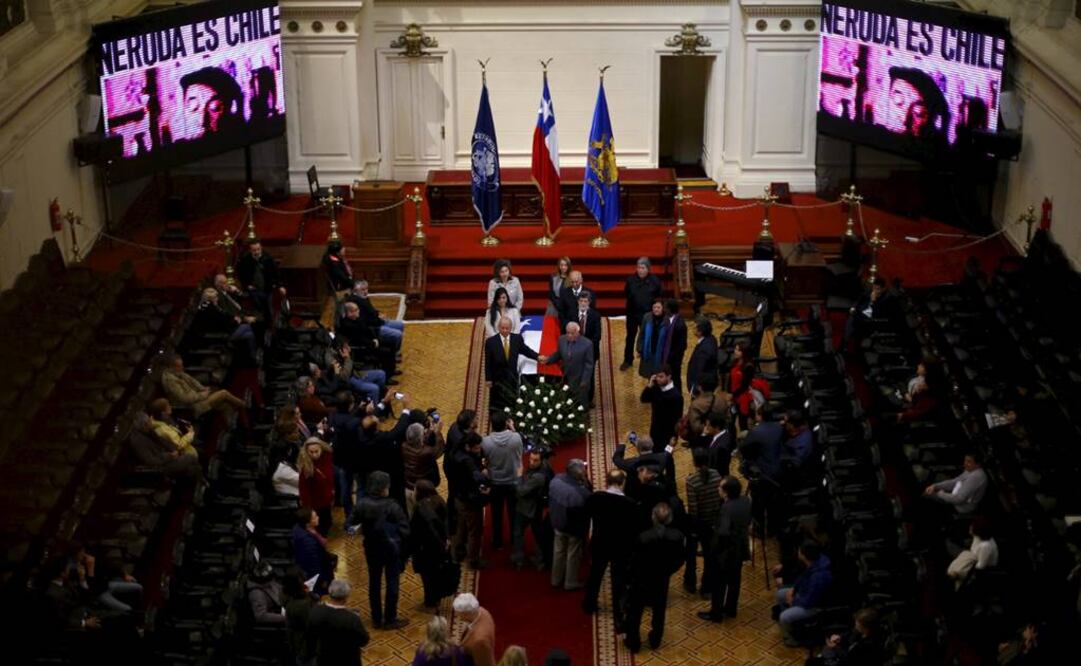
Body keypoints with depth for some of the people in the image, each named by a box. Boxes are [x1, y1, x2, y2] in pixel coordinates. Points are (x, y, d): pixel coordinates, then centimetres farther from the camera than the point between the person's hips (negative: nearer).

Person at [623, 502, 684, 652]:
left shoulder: (643, 537, -30)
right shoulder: (677, 536, -20)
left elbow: (635, 561, -17)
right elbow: (679, 560, -7)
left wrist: (633, 576, 2)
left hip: (641, 580, -3)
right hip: (662, 580, 3)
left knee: (634, 611, 16)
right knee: (659, 611, 23)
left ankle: (633, 642, 26)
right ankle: (655, 640, 36)